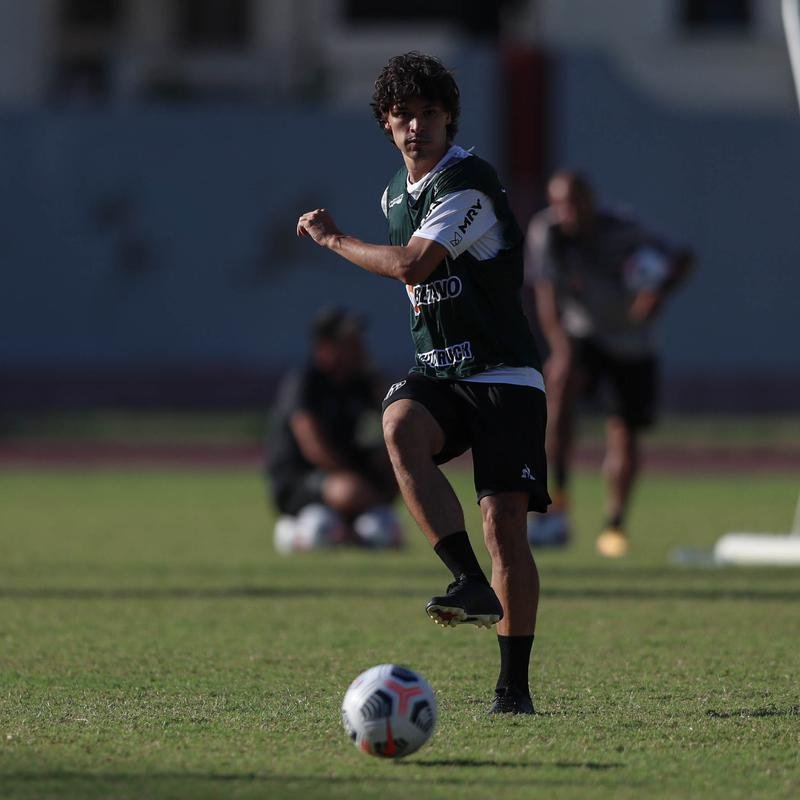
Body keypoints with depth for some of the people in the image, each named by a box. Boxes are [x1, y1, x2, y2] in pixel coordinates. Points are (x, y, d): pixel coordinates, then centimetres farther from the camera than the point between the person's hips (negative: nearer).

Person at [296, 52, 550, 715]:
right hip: (435, 372, 6)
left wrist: (332, 238, -7)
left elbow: (411, 265, -21)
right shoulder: (398, 194, 13)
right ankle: (472, 585, -35)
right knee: (399, 425, -30)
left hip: (504, 374, -6)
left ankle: (514, 685, -3)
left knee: (505, 523, -12)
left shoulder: (469, 182, -13)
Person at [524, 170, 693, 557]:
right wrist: (560, 347, -37)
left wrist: (659, 292, -32)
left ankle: (614, 526, 27)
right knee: (560, 378, -32)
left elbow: (683, 259, -12)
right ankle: (557, 501, -31)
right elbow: (546, 295, -22)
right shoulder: (544, 231, -17)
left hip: (632, 344, 0)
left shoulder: (622, 235, -22)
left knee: (624, 437, 1)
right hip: (581, 337, 0)